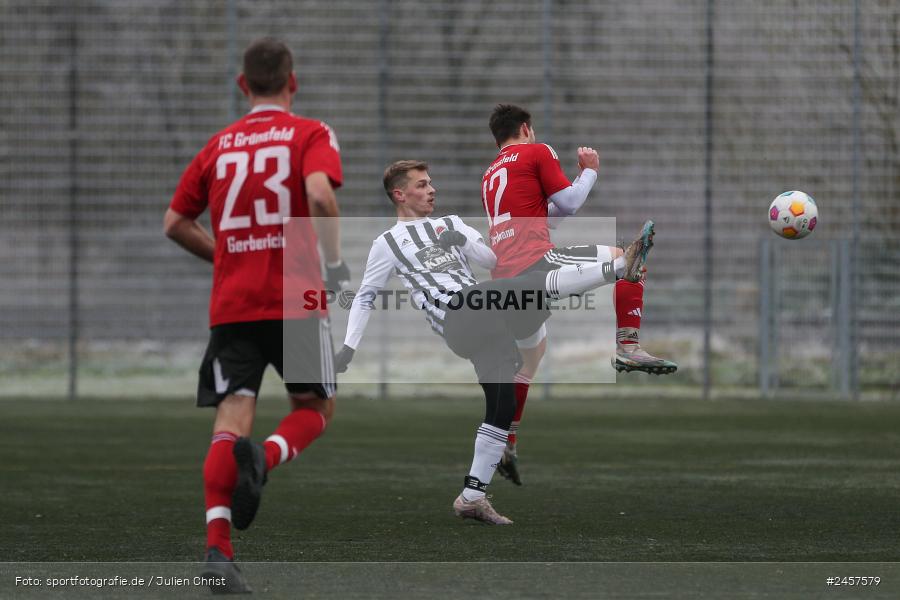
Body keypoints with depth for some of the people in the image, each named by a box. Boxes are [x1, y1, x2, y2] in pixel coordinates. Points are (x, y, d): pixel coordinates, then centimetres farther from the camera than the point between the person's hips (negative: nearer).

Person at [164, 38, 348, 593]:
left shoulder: (219, 144, 14)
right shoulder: (310, 134, 1)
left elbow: (176, 223, 16)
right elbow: (319, 194, -18)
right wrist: (335, 260, -5)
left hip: (231, 304, 3)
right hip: (296, 299, -3)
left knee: (231, 420, -2)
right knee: (316, 407, 13)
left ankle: (218, 546, -19)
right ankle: (265, 457, -20)